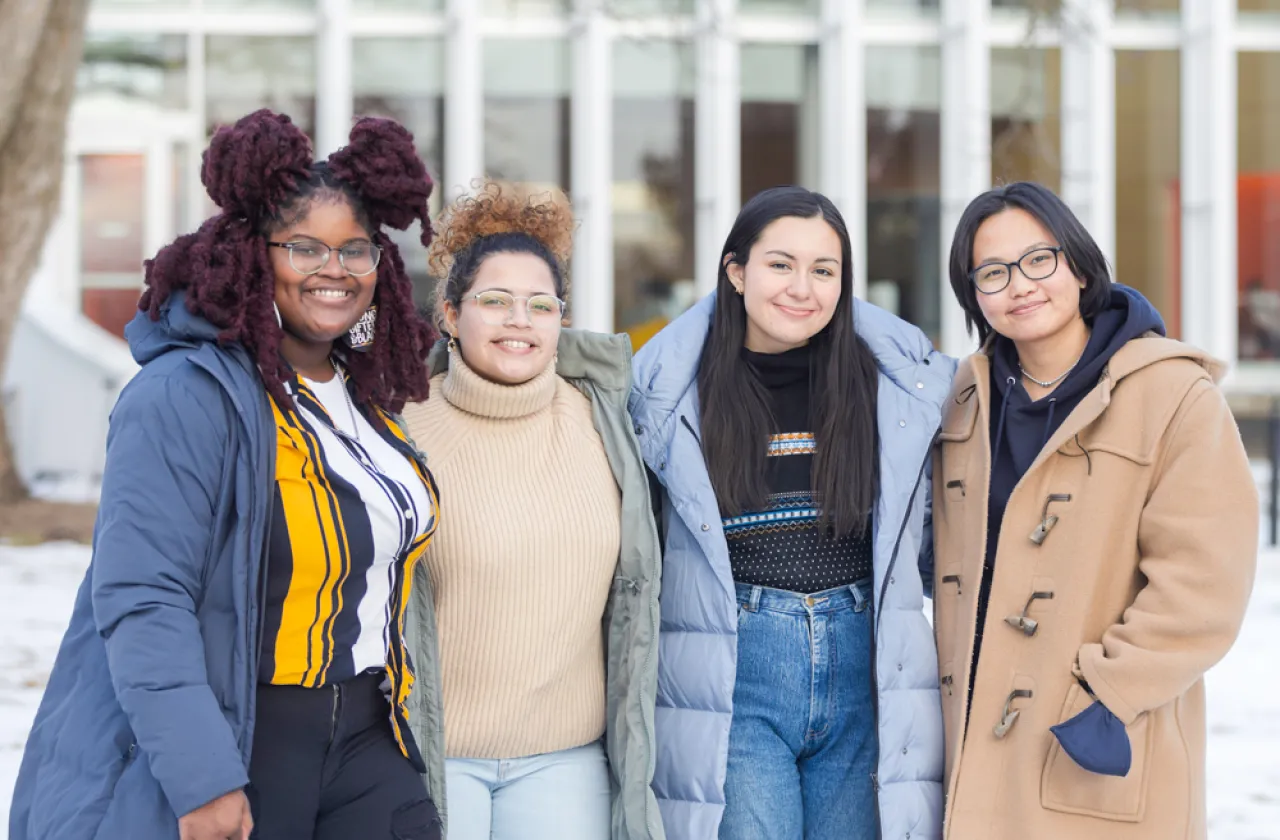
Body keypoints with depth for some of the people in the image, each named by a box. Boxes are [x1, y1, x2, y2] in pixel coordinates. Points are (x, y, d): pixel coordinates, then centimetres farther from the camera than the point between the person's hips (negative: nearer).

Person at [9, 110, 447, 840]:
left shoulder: (364, 396, 10)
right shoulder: (186, 396, -15)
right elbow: (140, 603, -22)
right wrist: (201, 780, -26)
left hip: (363, 741, 7)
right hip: (232, 751, -7)